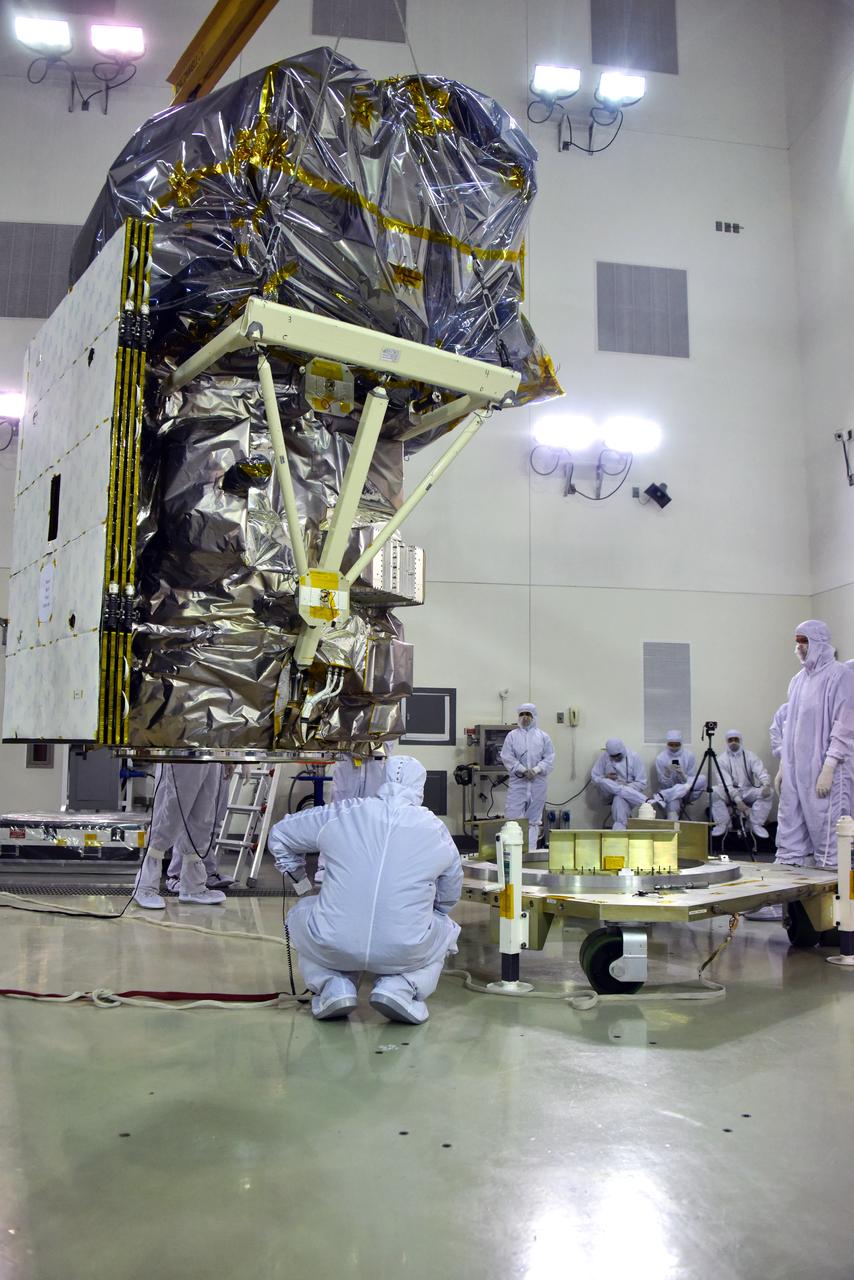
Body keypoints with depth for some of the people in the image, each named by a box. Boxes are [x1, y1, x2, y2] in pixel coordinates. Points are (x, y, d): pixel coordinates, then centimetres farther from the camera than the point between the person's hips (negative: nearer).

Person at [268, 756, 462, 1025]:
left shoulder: (341, 814, 4)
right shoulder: (437, 830, 5)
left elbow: (279, 835, 19)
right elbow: (450, 898, 18)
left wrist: (300, 880, 35)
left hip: (332, 948, 1)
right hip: (405, 953, 0)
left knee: (300, 916, 32)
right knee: (446, 930, 31)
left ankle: (334, 984, 9)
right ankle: (400, 986, 5)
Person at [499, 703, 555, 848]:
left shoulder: (543, 736, 8)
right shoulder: (512, 735, 6)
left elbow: (549, 758, 3)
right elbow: (507, 757, -2)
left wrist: (535, 770, -13)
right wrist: (523, 770, -13)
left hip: (538, 783, 1)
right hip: (517, 782, -1)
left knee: (534, 820, 7)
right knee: (512, 816, -8)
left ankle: (531, 850, 13)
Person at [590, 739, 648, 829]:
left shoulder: (634, 757, -6)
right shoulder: (604, 757, -2)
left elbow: (641, 784, -8)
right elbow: (594, 777, 1)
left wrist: (626, 787, -22)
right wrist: (606, 778, -19)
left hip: (630, 792, -2)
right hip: (610, 793, 2)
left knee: (619, 799, -38)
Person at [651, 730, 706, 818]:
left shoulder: (689, 755, -3)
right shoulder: (660, 758, -5)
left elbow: (692, 781, -5)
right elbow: (664, 785, -5)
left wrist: (682, 774, -24)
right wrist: (667, 774, -25)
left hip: (687, 793, 4)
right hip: (668, 790, -4)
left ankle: (662, 796, -35)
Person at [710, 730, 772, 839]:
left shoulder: (750, 755, 0)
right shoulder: (722, 759, -7)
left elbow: (761, 772, -14)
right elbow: (726, 783, -17)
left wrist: (766, 785, -37)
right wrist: (737, 800, -31)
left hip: (748, 791, 1)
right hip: (730, 793, -1)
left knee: (767, 793, -26)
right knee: (714, 791, -30)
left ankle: (756, 824, -12)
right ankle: (723, 824, -14)